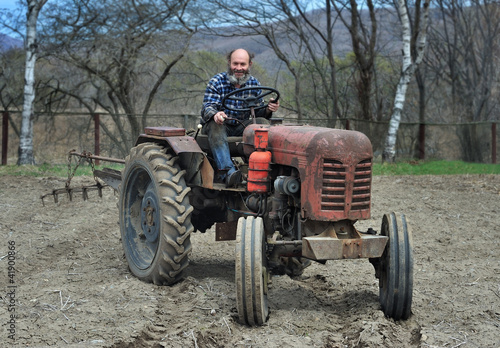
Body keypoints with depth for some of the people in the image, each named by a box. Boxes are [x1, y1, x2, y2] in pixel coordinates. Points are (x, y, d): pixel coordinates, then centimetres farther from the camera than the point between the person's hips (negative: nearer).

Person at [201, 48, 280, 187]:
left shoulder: (254, 83, 5)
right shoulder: (216, 82, -7)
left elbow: (258, 111, 4)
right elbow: (207, 107, -17)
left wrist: (268, 110, -21)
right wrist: (215, 114, -42)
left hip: (241, 126, 3)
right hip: (219, 123, -3)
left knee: (263, 122, -22)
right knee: (216, 126, -37)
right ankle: (228, 173, -51)